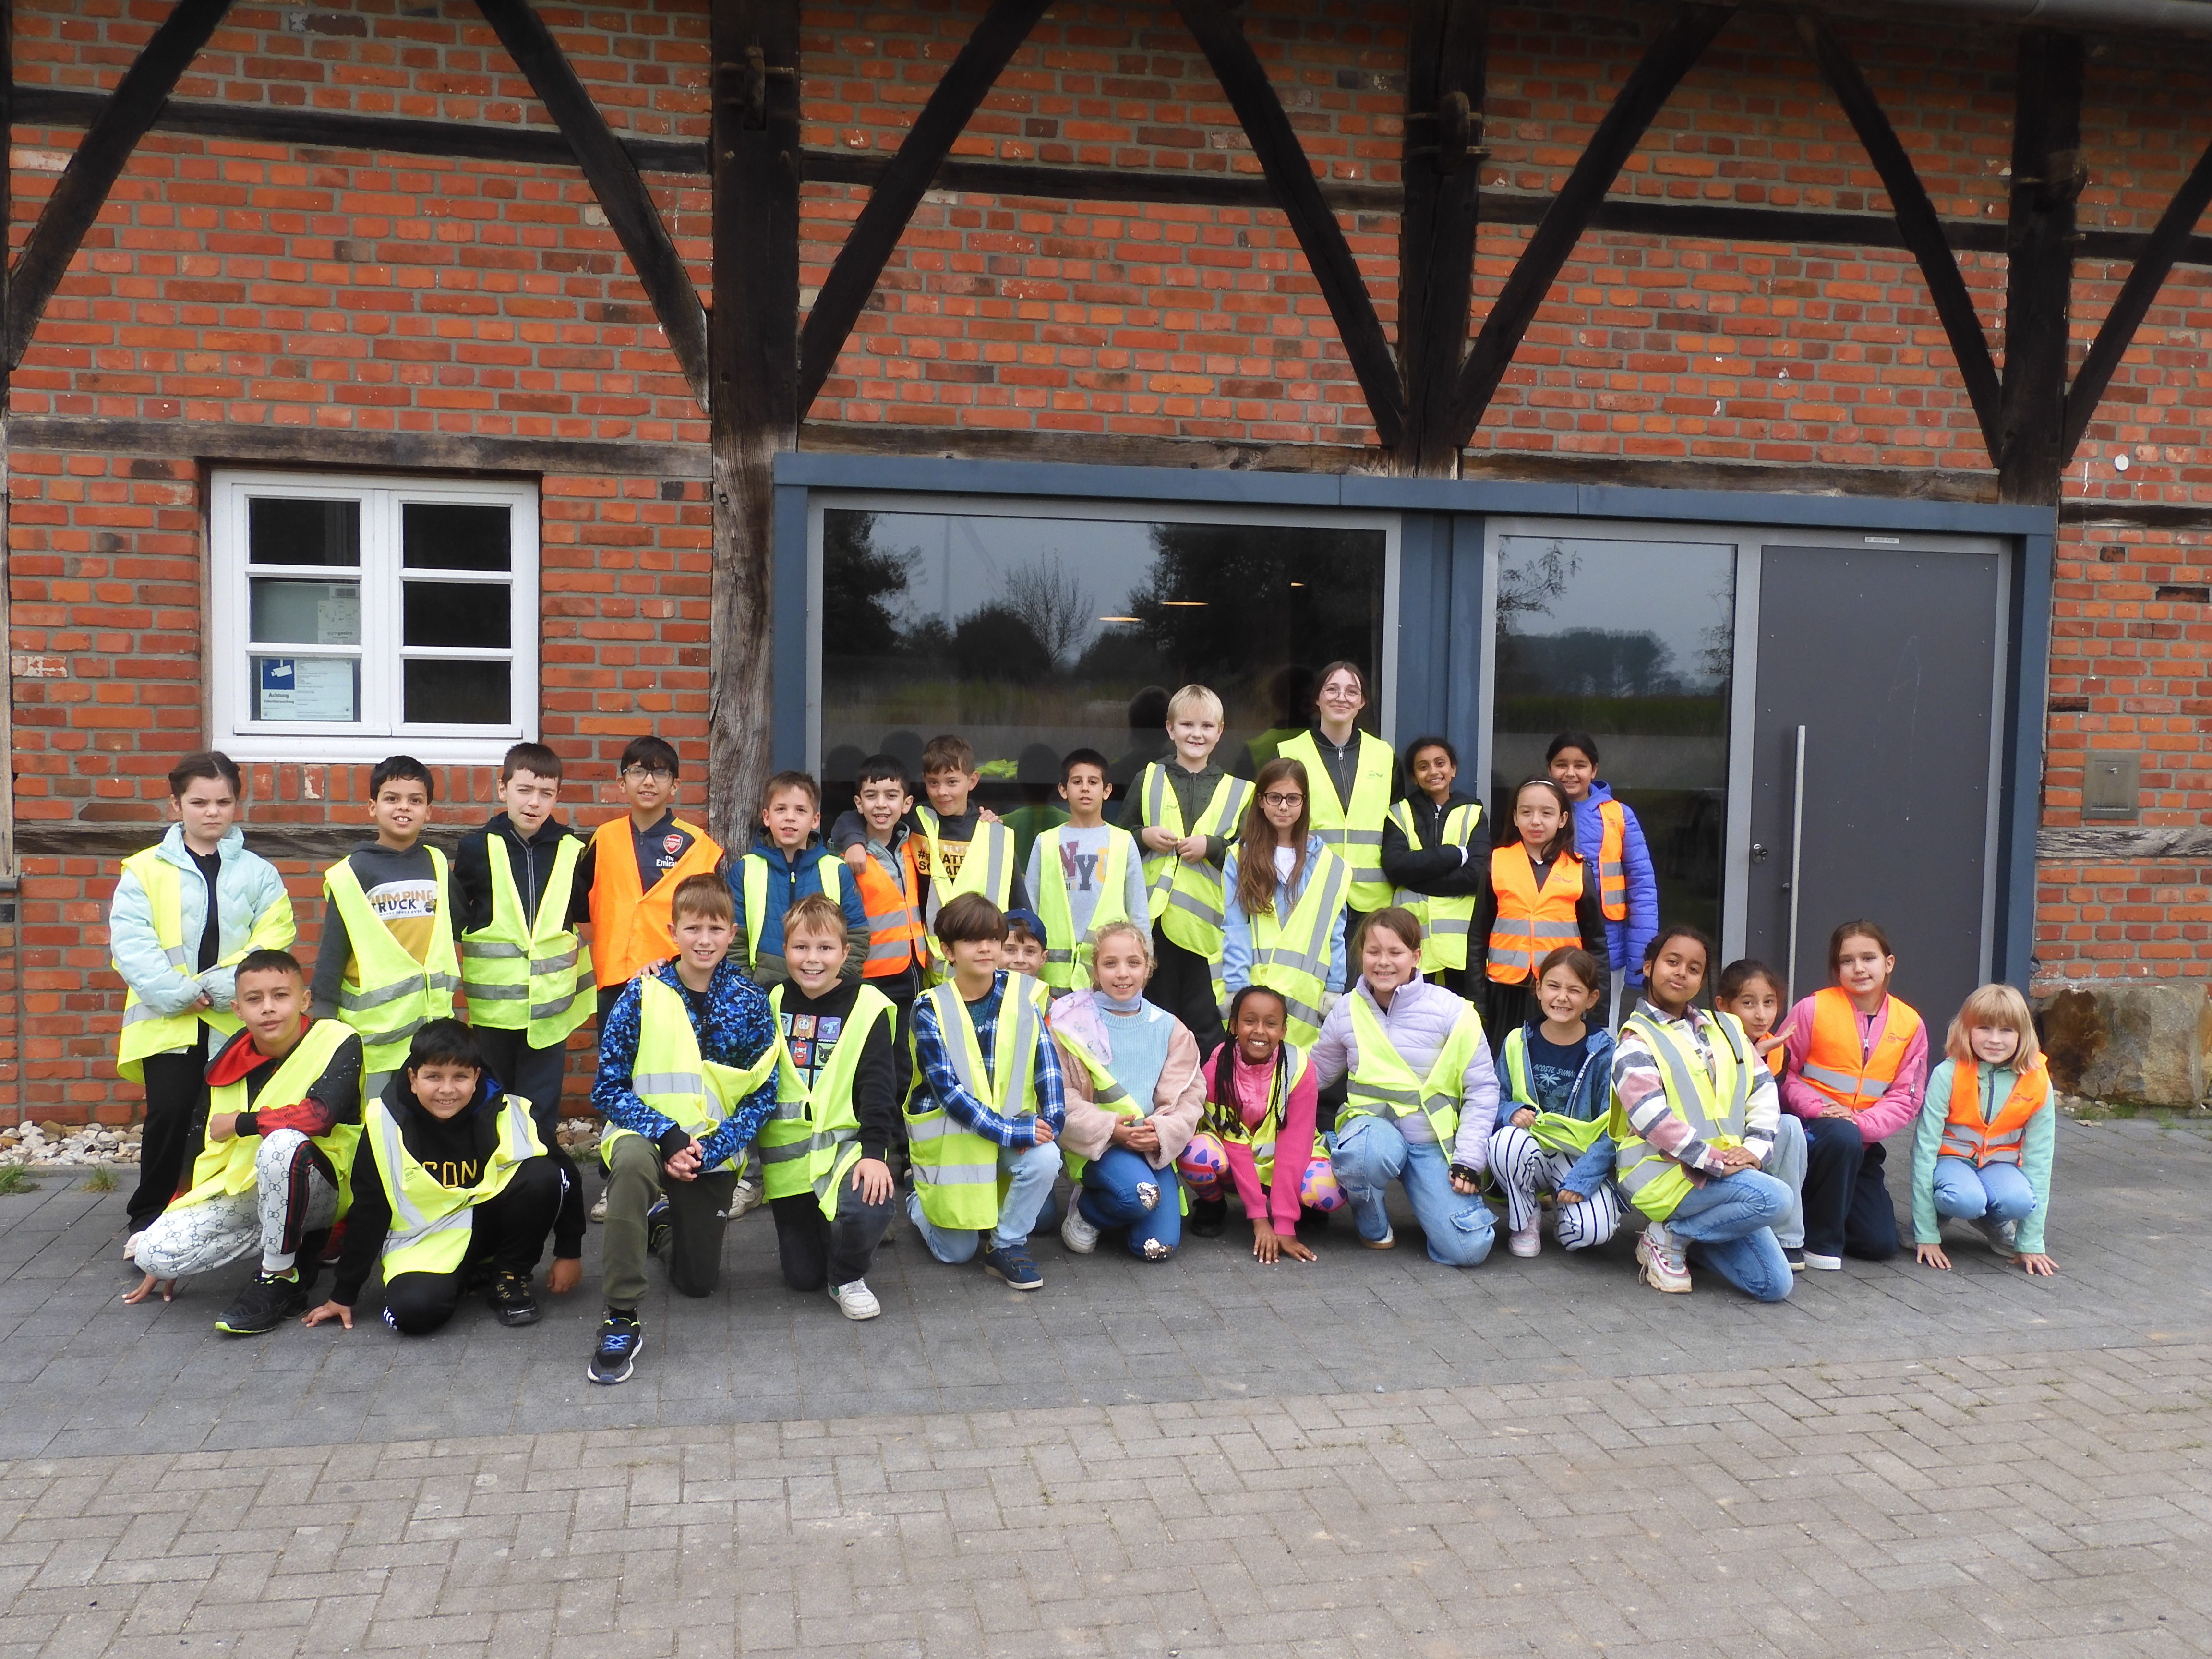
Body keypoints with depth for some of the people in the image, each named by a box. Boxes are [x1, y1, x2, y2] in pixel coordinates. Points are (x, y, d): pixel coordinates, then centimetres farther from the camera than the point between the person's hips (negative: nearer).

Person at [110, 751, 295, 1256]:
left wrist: (222, 986, -16)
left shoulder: (258, 873, 7)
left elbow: (273, 939, -3)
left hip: (240, 1020, 1)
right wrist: (182, 993, -16)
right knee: (169, 1116, -4)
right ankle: (147, 1218, 13)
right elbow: (131, 944, -5)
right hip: (168, 1020, -1)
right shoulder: (145, 871, 3)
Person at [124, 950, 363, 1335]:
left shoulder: (338, 1042, -13)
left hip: (317, 1190, -6)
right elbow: (208, 1153, 11)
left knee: (282, 1143, -36)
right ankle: (299, 1246, 5)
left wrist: (239, 1122, -14)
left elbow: (320, 1114, -31)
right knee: (154, 1252, -14)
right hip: (243, 1192, 6)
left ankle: (280, 1280, -18)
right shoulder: (230, 1065, 3)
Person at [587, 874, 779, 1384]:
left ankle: (668, 1221, 44)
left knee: (698, 1282, 8)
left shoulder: (749, 1001, -5)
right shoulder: (642, 996, -9)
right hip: (647, 1133, -2)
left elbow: (762, 1095, -4)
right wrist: (667, 1137, -23)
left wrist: (707, 1152, -18)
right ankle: (621, 1319, -28)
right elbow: (609, 1087, -9)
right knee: (633, 1160, -40)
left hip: (715, 1148, 2)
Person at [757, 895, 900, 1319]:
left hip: (845, 1141, -3)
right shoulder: (774, 1003, 4)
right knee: (802, 1275, 5)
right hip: (788, 1150, 3)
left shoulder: (867, 1007, -7)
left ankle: (848, 1277, -2)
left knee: (868, 1206, -34)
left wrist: (875, 1150, -21)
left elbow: (878, 1086, -12)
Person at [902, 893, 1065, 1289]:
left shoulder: (1019, 996, -5)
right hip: (950, 1134, -2)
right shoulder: (930, 1010, -16)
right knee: (955, 1253, 4)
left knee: (1045, 1159, -31)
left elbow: (1046, 1060, -6)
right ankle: (919, 1200, 36)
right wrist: (1010, 1132, -28)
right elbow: (949, 1090, -22)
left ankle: (1007, 1245, -7)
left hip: (1015, 1125, 3)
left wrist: (1049, 1119, -21)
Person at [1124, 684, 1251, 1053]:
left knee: (1205, 1023, 3)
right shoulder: (1148, 781, 9)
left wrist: (1211, 846, -11)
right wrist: (1143, 836, -7)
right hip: (1156, 916, 1)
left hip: (1208, 922, -1)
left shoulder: (1237, 792, 6)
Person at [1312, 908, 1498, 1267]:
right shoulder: (1347, 1011, 1)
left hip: (1434, 1141, -1)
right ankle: (1372, 1223, -3)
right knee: (1373, 1152, -39)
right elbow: (1316, 1073, 14)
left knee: (1469, 1249, -19)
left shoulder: (1451, 1010, -8)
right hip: (1373, 1123, 1)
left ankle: (1426, 1198, 17)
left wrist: (1468, 1160, -8)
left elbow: (1482, 1089, -2)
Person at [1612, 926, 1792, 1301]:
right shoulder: (1637, 1041, -5)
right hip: (1662, 1172, -6)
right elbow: (1652, 1119, -16)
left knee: (1775, 1285, -2)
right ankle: (1668, 1237, -8)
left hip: (1725, 1169, 6)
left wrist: (1755, 1147, -6)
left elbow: (1763, 1089, 10)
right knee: (1774, 1198, -27)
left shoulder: (1725, 1029, 15)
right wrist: (1715, 1159, -19)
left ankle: (1688, 1231, 17)